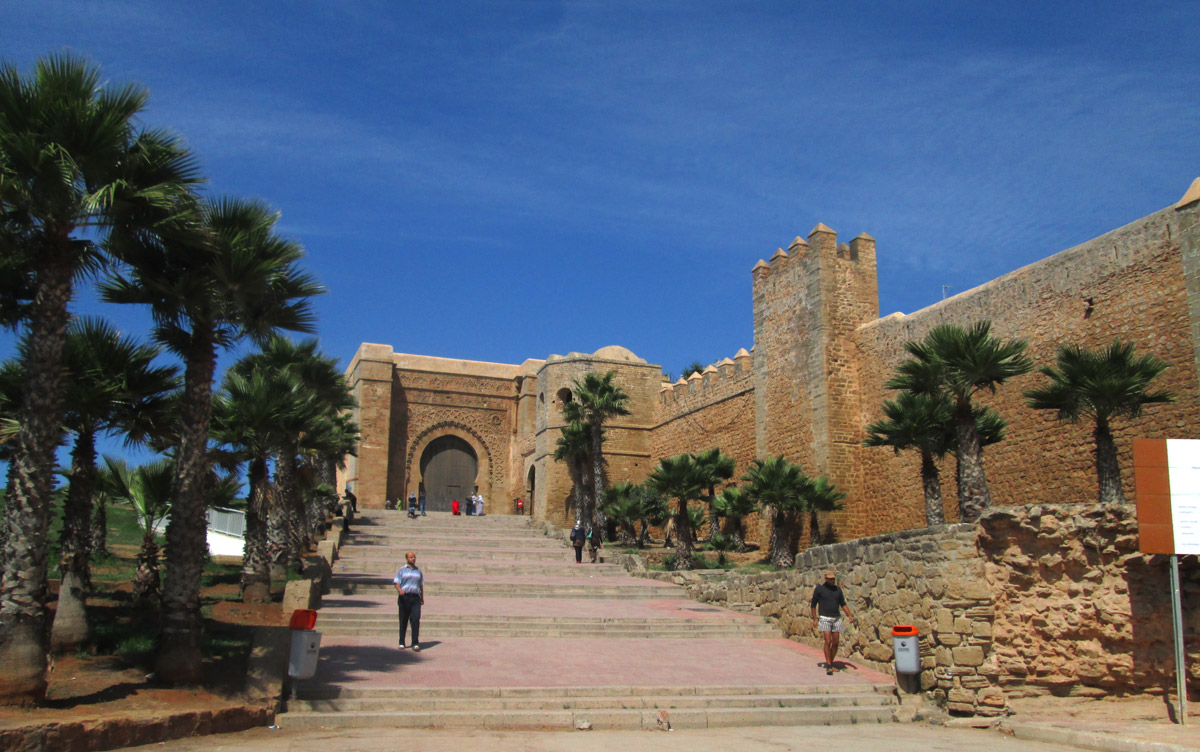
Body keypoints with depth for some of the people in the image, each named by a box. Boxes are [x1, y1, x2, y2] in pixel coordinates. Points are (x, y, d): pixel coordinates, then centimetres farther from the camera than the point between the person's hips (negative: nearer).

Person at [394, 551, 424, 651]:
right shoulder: (401, 570, 7)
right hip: (404, 597, -2)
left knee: (416, 619, -12)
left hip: (415, 598, 2)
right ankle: (402, 643, 16)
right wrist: (399, 590, -22)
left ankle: (415, 644, -14)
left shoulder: (418, 571, 17)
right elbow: (396, 582, -2)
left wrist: (422, 598, 20)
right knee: (403, 621, 4)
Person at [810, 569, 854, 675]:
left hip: (836, 619, 4)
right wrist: (814, 619, -2)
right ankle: (829, 666, -12)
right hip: (824, 619, -4)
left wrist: (849, 615, 1)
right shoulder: (819, 589, -3)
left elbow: (843, 604, 15)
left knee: (835, 643, 4)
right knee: (828, 642, -14)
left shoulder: (838, 590, 9)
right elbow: (813, 604, 2)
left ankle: (830, 663, 20)